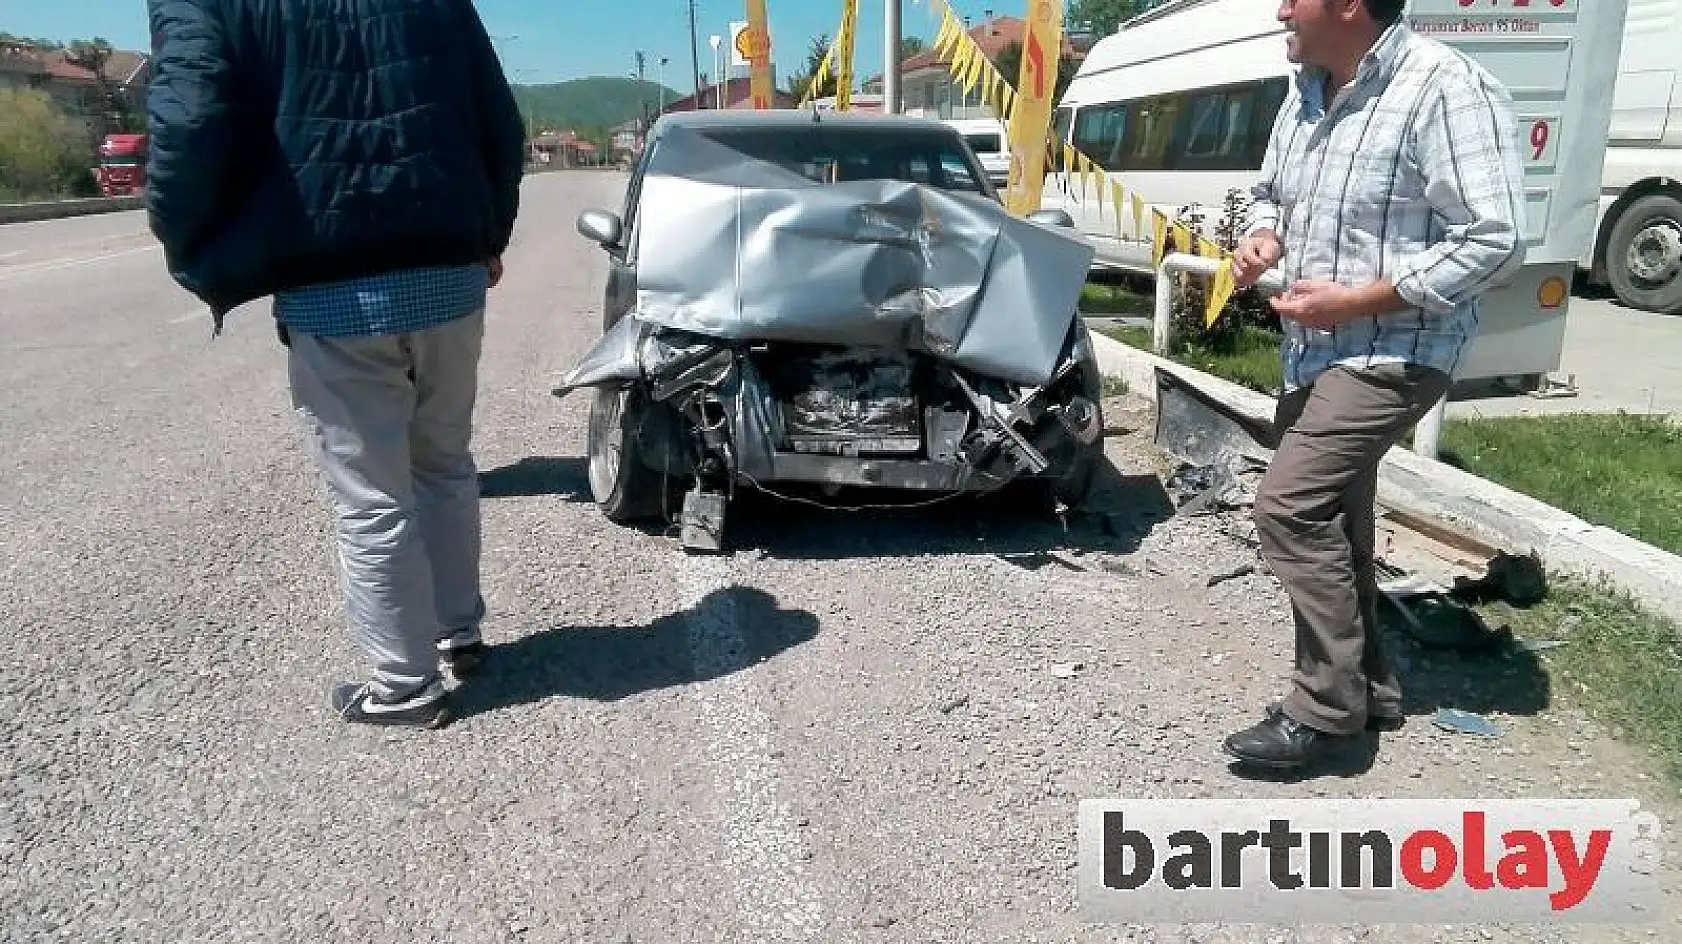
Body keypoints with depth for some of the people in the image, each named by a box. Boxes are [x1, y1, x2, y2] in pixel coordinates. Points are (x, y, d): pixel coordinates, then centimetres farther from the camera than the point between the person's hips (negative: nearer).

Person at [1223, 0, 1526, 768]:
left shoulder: (1444, 88, -18)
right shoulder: (1306, 93, 8)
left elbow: (1495, 243, -21)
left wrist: (1355, 300, -22)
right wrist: (1263, 238, -1)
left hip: (1393, 354, -9)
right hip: (1314, 352, 9)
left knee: (1289, 507, -17)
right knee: (1329, 520, 14)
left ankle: (1327, 706, -2)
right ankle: (1366, 690, 29)